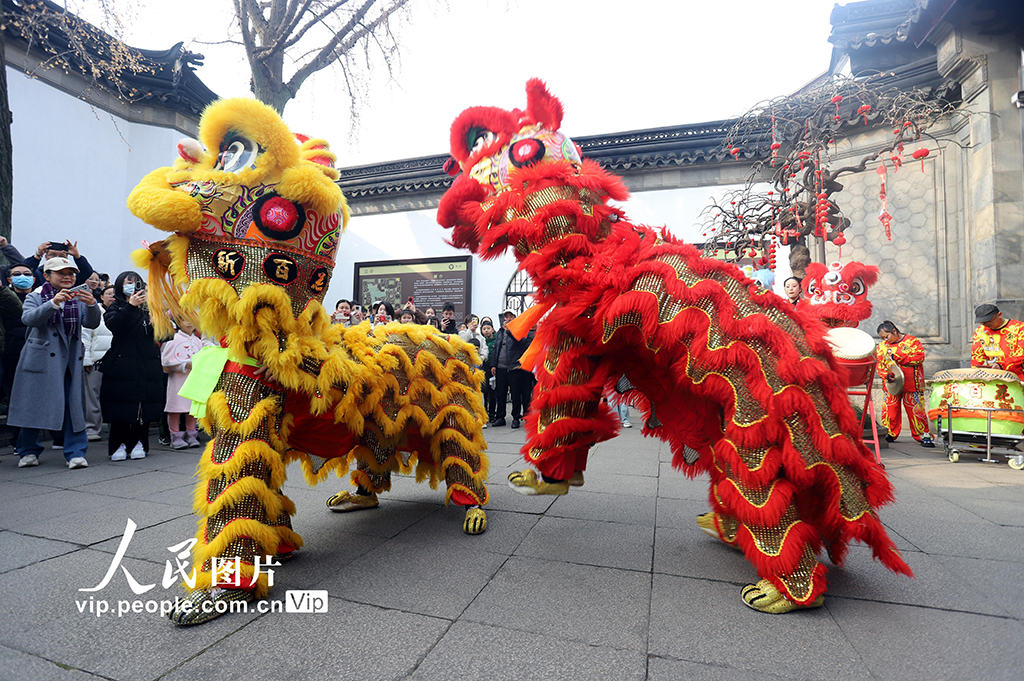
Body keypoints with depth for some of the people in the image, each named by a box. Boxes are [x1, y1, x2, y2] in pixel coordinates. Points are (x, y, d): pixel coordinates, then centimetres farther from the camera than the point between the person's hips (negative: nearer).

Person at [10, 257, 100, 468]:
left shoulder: (78, 298, 11)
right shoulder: (36, 297, 5)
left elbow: (92, 323, -5)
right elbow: (28, 318, -15)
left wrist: (91, 305, -25)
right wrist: (53, 303, -31)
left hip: (70, 361, 2)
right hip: (40, 360, -1)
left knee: (74, 405, -3)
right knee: (34, 405, 5)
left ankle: (75, 453, 0)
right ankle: (28, 451, 21)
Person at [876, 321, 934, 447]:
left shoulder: (911, 341, 0)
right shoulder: (882, 345, 9)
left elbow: (920, 356, -10)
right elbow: (879, 363, 4)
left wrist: (899, 357, -17)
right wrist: (886, 374, -14)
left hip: (911, 384, -3)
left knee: (915, 409, -1)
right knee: (890, 408, 3)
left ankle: (924, 435, 9)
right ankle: (891, 434, 17)